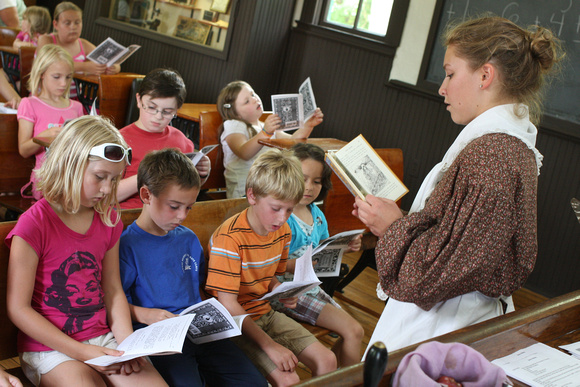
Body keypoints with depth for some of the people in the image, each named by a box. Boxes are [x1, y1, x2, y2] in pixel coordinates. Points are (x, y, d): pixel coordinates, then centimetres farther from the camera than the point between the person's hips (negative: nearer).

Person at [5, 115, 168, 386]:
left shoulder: (108, 221, 8)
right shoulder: (34, 224, -12)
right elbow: (18, 308, -11)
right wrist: (82, 352, -15)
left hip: (103, 340, 5)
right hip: (50, 348, -5)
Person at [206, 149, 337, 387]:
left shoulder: (283, 231, 1)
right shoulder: (229, 238, -24)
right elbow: (228, 304, -25)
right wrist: (270, 345, -27)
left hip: (266, 313, 7)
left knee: (327, 360, -3)